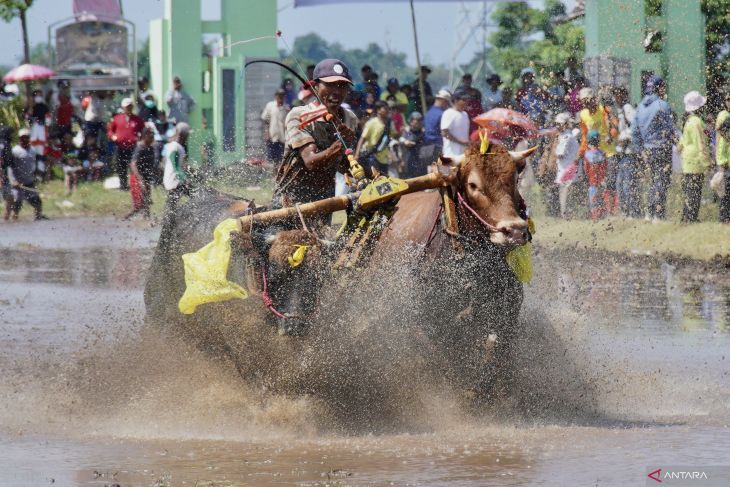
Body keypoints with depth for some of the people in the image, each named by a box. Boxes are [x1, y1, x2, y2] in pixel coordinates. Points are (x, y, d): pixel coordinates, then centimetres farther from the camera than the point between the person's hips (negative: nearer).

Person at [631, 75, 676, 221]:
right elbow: (669, 129, -14)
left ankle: (649, 214, 17)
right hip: (661, 148, -6)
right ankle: (659, 215, -5)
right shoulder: (662, 106, -12)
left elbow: (634, 130, 11)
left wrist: (639, 149, 17)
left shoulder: (640, 106, 8)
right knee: (662, 182, -3)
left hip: (647, 150, 6)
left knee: (653, 181, 16)